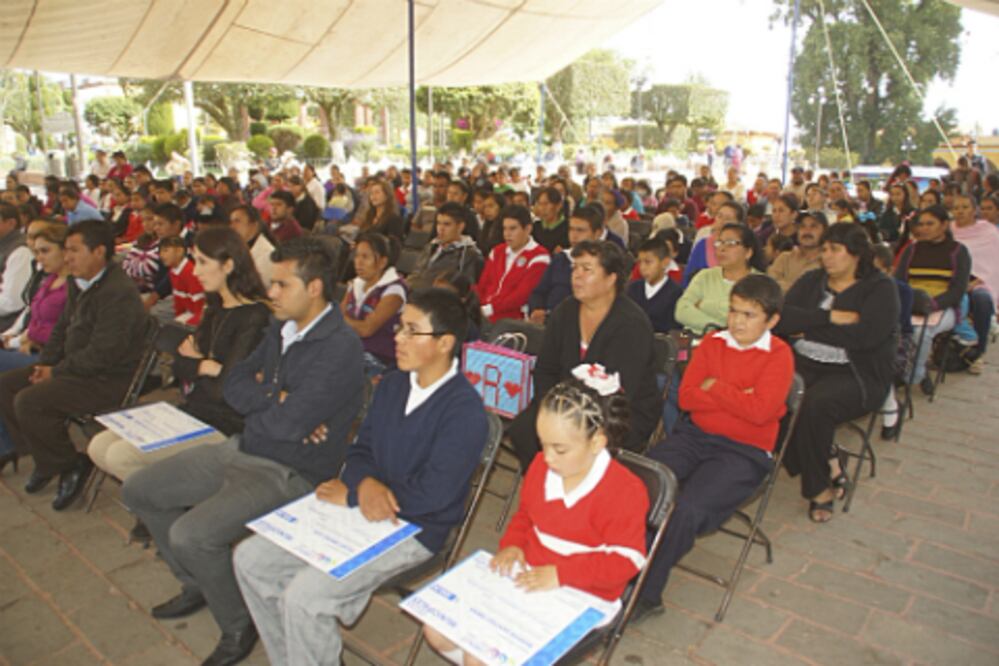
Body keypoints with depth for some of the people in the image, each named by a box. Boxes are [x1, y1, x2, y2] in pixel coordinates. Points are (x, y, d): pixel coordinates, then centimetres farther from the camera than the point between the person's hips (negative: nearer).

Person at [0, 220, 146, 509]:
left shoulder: (119, 293, -23)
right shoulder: (80, 284, 10)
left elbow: (102, 353, -26)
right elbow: (61, 329, 21)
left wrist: (56, 372, -16)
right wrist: (45, 363, 6)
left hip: (108, 381, -11)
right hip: (77, 367, 11)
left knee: (29, 401, -22)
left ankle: (70, 466, -1)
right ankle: (44, 456, 18)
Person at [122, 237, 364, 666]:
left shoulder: (340, 348, -23)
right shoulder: (282, 328, 6)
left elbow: (288, 424, -29)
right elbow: (233, 385, 5)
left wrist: (259, 396, -9)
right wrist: (276, 399, -13)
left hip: (289, 473, -9)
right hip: (242, 450, 10)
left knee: (191, 534, -26)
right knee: (138, 491, 13)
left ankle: (238, 627, 3)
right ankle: (196, 584, 31)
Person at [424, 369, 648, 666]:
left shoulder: (625, 491, -19)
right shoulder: (541, 465, -1)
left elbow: (626, 560, -17)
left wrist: (560, 573, -25)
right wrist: (513, 545, -6)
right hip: (525, 575, 7)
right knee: (437, 630, 0)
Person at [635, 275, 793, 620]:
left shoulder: (779, 355, -3)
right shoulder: (713, 342, 9)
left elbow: (759, 410, -18)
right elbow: (686, 396, 1)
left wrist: (713, 387, -8)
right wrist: (734, 397, -10)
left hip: (744, 452, -4)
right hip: (694, 435, 4)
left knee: (687, 510, -28)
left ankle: (646, 594, -8)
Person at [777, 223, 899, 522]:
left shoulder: (880, 288, 2)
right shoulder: (811, 281, 14)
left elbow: (865, 336, -17)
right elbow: (782, 320, -2)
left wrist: (808, 329, -8)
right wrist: (830, 317, -13)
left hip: (855, 375, -4)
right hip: (803, 364, 4)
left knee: (815, 404, -34)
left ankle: (819, 487, -10)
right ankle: (829, 460, -7)